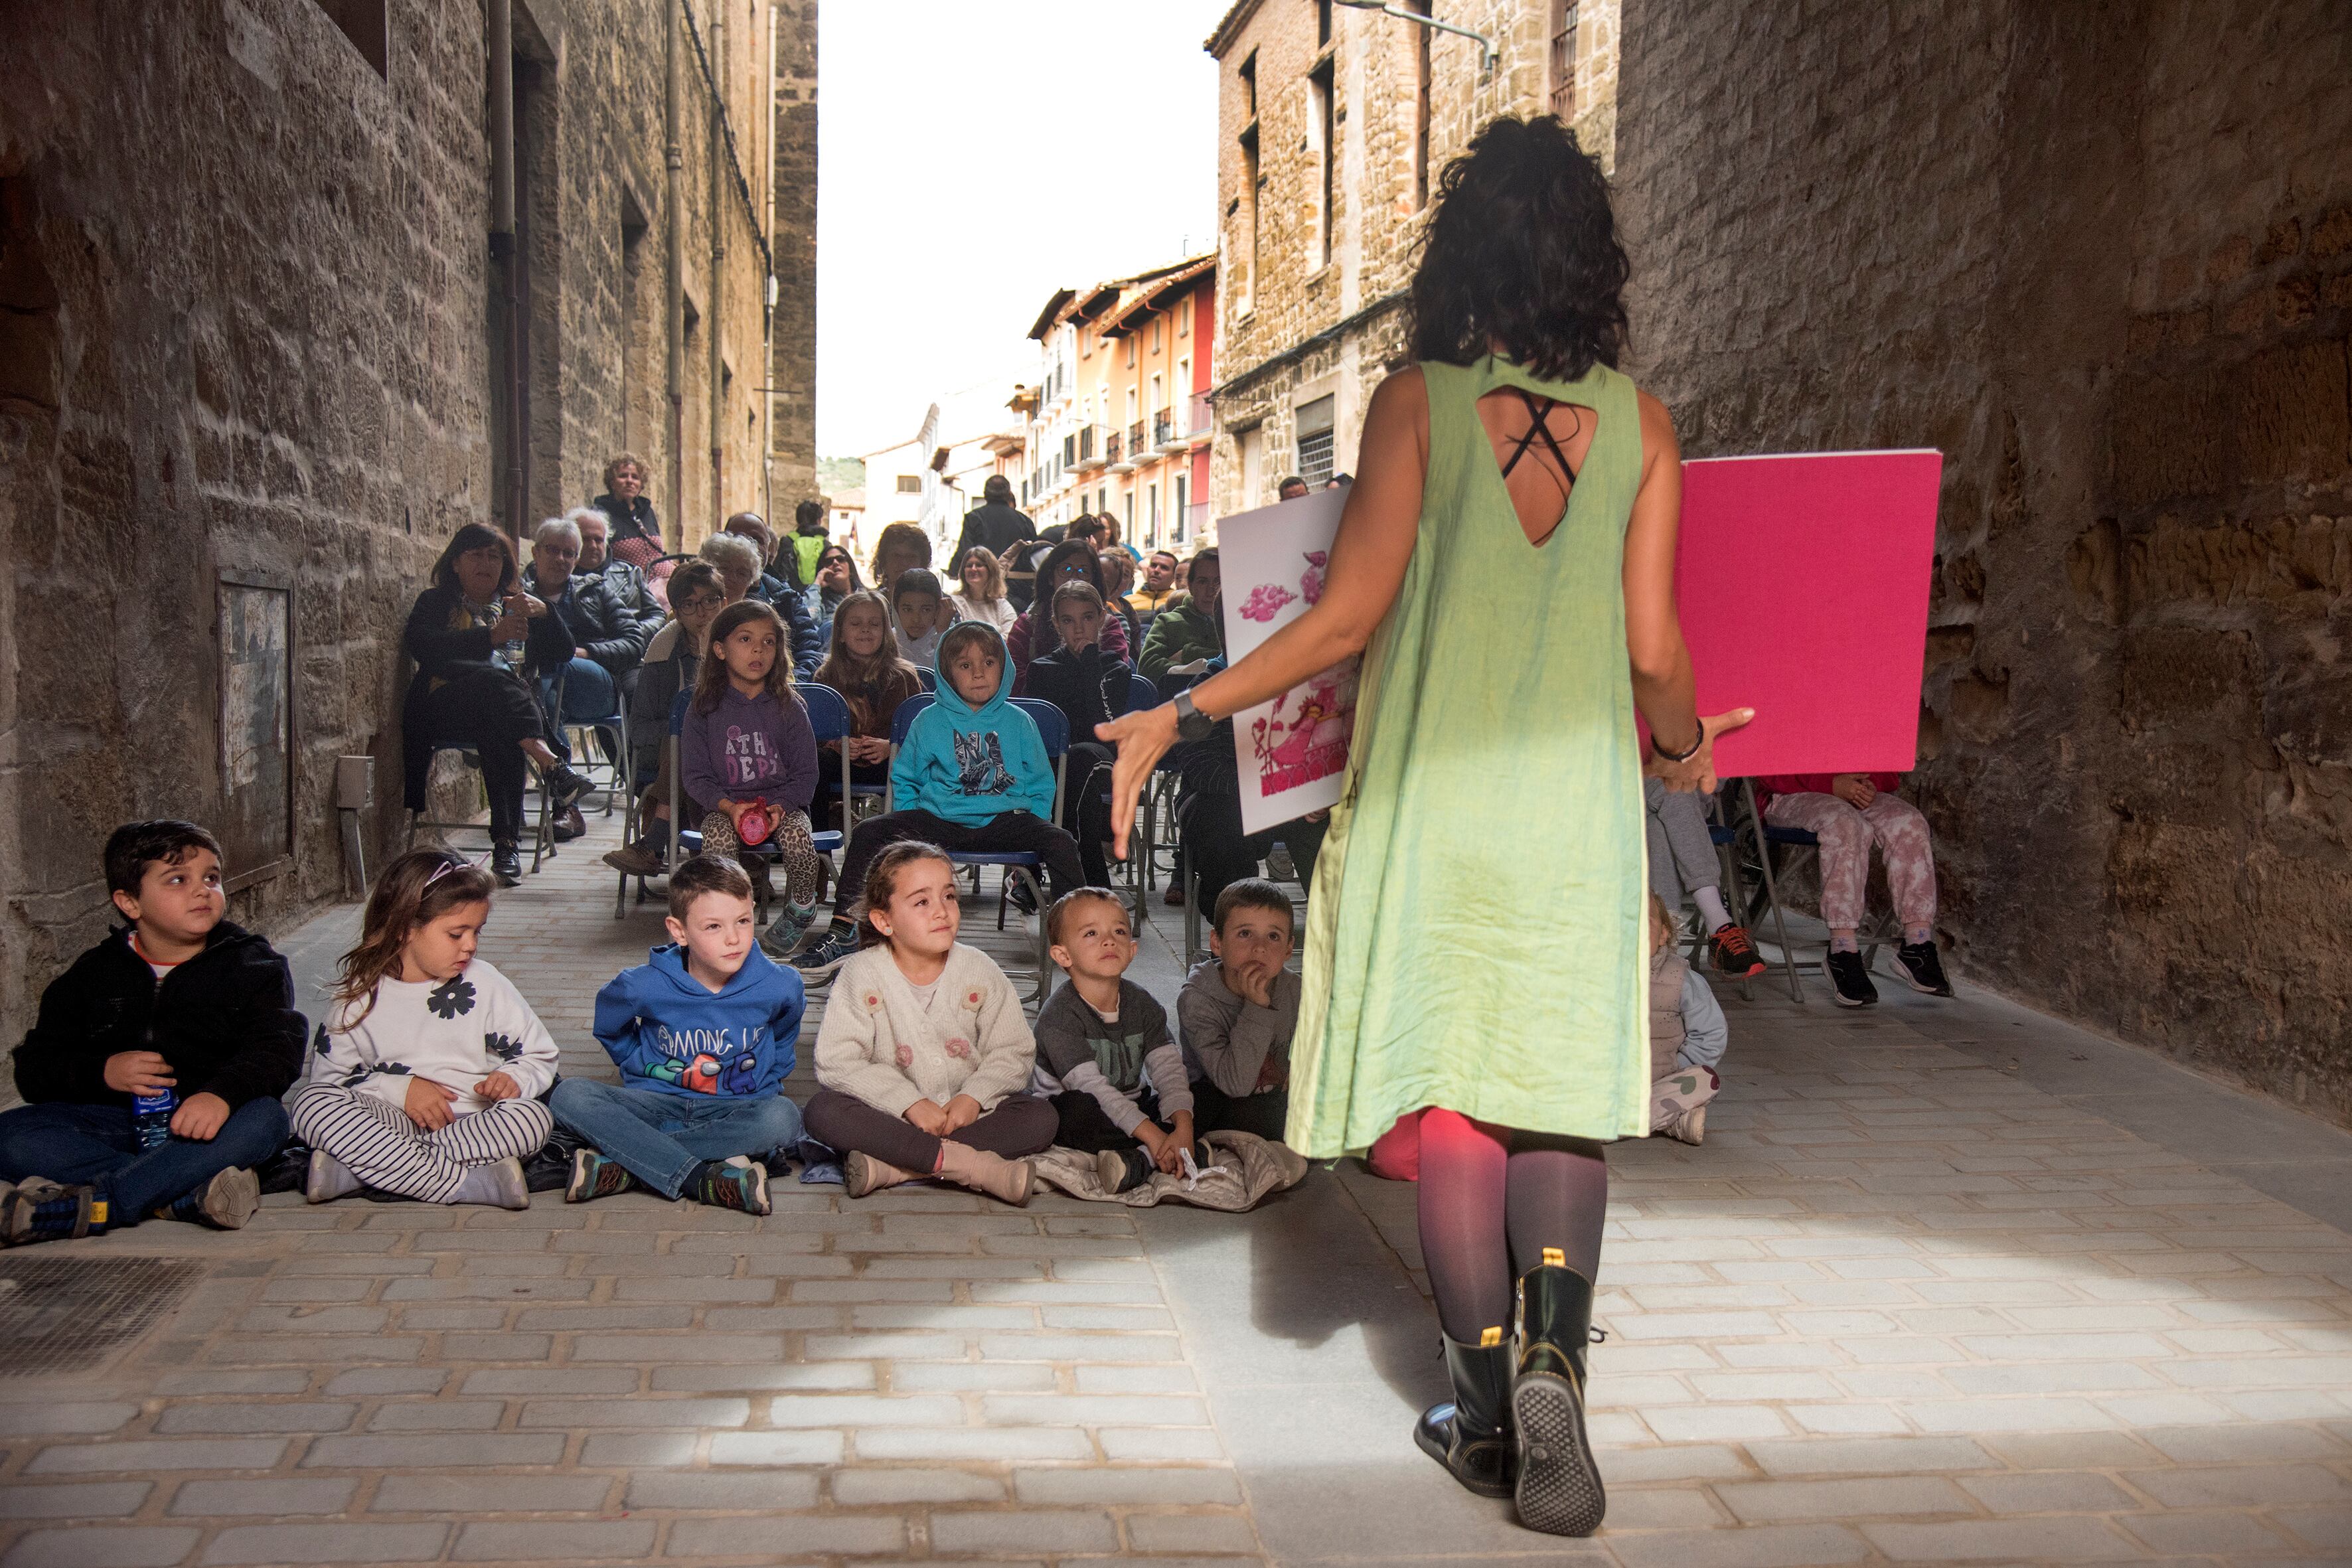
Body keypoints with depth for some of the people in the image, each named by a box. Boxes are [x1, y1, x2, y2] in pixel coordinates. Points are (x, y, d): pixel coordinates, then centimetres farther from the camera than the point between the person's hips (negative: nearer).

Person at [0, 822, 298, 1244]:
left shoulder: (252, 963, 6)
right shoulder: (93, 975, 13)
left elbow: (276, 1048, -9)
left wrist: (222, 1093, -31)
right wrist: (103, 1071, -14)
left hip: (197, 1128, -2)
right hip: (112, 1122, 2)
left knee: (263, 1119, -33)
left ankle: (82, 1207, -37)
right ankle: (194, 1191, -35)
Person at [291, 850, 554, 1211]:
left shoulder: (486, 985, 4)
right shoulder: (364, 995, 4)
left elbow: (539, 1057, 10)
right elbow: (329, 1075, 3)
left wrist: (512, 1079, -13)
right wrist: (399, 1088, -11)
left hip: (474, 1124, 0)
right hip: (390, 1121, 0)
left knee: (532, 1118, -31)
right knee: (312, 1103, -25)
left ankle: (351, 1170, -31)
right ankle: (473, 1184, -36)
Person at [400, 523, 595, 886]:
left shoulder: (516, 604, 30)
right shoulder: (435, 602, 21)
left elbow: (563, 653, 17)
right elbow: (421, 645, -3)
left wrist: (542, 612, -2)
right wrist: (490, 637, -13)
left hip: (511, 708, 2)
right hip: (447, 706, -2)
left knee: (500, 735, -35)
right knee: (490, 679, -36)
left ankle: (506, 844, -41)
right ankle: (548, 762, -53)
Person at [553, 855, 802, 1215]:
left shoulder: (778, 987, -9)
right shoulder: (643, 987, -11)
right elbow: (609, 1027, 13)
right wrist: (644, 1066, 11)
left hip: (739, 1108, 0)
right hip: (660, 1102, 0)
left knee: (782, 1118, -35)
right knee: (570, 1096, -25)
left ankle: (623, 1167, -30)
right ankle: (706, 1180, -35)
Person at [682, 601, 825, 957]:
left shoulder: (788, 707, 2)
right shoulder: (704, 709, 1)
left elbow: (806, 775, 2)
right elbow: (694, 776, 0)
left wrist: (779, 807, -17)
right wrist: (729, 807, -18)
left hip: (783, 803, 0)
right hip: (723, 806, 0)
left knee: (798, 843, -31)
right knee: (718, 844, -33)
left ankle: (799, 913, 0)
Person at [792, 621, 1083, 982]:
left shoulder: (1019, 722, 11)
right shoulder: (930, 721, 10)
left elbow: (1042, 786, 17)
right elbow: (904, 780, 20)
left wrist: (1032, 827, 0)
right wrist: (911, 826, 5)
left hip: (1004, 820, 0)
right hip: (939, 821, 1)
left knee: (1060, 842, -29)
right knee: (870, 831, -21)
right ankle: (843, 935, -18)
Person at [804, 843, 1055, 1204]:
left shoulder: (980, 971, -1)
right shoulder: (861, 975, -7)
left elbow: (1012, 1052, 1)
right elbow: (837, 1062, -14)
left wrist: (974, 1096, -18)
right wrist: (910, 1102, -22)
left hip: (968, 1113, 2)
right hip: (892, 1115, -2)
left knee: (1040, 1117, -23)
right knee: (822, 1110, -28)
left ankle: (892, 1168, -32)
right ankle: (967, 1164, -35)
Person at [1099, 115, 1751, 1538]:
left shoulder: (1418, 401, -5)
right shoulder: (1640, 423, 1)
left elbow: (1349, 617, -11)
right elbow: (1653, 649, 0)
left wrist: (1180, 717, -4)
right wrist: (1685, 747, 21)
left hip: (1432, 796, -1)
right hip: (1579, 798, 2)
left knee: (1452, 1095, 7)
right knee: (1561, 1092, 12)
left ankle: (1487, 1409, 14)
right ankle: (1554, 1358, -7)